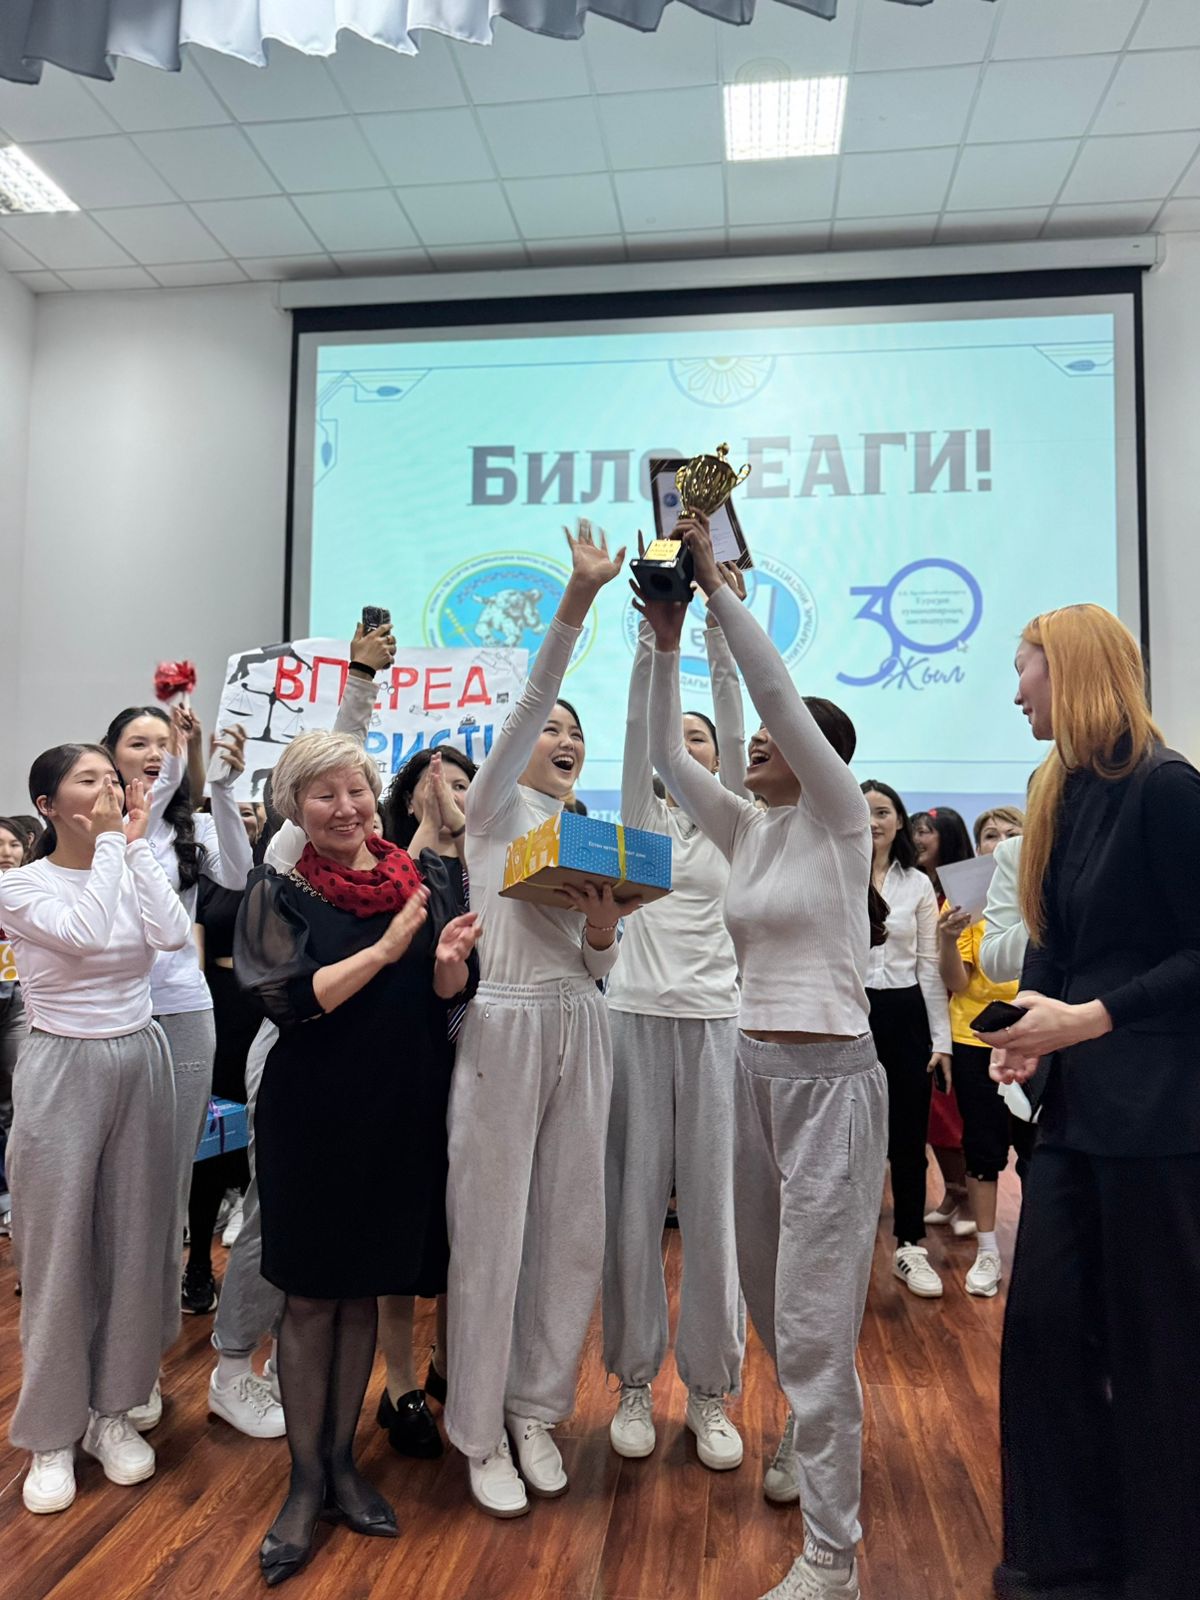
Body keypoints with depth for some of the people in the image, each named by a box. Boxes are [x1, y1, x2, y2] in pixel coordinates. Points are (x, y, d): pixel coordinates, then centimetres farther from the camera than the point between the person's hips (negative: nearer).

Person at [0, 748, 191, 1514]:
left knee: (136, 1243, 10)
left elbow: (173, 933, -15)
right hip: (64, 1072, -3)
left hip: (141, 1064, 4)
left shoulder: (134, 871, 4)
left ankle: (113, 1409, 28)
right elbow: (88, 934, -25)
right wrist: (109, 843, -17)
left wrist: (136, 844, -11)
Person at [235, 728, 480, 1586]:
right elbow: (293, 1001, -14)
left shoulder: (425, 877, 2)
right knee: (310, 1295, 8)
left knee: (362, 1290, 15)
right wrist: (388, 947, -21)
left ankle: (343, 1459, 33)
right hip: (314, 1112, -2)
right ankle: (306, 1480, 27)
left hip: (403, 1111, 3)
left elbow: (449, 995, 4)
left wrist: (449, 959, -19)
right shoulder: (279, 892, -4)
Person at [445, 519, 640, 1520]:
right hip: (505, 1026, -5)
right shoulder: (496, 808, 2)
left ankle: (537, 1411, 29)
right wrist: (577, 599, -24)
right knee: (493, 1231, 1)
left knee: (570, 1228, 10)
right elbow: (526, 704, -14)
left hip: (580, 1030, 6)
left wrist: (605, 933, -6)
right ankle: (482, 1435, 19)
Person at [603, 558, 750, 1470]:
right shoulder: (642, 815, 10)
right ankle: (636, 1383, 21)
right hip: (637, 1017, 1)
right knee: (634, 1203, 5)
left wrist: (721, 621, -11)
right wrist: (654, 623, -11)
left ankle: (712, 1393, 20)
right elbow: (638, 721, -2)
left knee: (712, 1207, 4)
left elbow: (736, 718, -4)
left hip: (713, 1022, 0)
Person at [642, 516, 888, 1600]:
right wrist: (665, 642, 0)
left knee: (815, 1318, -3)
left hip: (832, 1077, -7)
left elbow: (774, 687, -19)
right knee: (770, 1294, 21)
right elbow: (664, 753, 6)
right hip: (754, 1071, 8)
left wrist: (717, 579, -16)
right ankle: (816, 1437, 47)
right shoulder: (745, 829, 9)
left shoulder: (839, 820, -8)